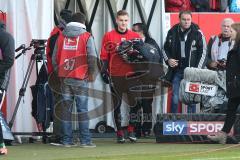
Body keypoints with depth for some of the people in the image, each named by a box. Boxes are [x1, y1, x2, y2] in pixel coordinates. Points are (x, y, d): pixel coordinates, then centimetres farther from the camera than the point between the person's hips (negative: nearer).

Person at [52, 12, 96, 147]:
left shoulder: (61, 36, 10)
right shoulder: (86, 37, -3)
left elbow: (54, 57, 9)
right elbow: (92, 57, -10)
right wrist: (91, 73, 2)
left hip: (64, 78, 4)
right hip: (80, 78, -4)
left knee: (66, 108, 7)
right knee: (82, 109, -1)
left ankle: (66, 140, 7)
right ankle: (85, 140, -4)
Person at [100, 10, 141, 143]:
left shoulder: (135, 36, 9)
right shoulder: (108, 36, 5)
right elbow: (104, 56, 4)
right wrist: (104, 71, -5)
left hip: (131, 75, 1)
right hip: (115, 76, -1)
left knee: (133, 102, -2)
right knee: (116, 105, 2)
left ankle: (131, 130, 7)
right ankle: (119, 132, 7)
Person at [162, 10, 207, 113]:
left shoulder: (197, 33, -1)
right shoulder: (172, 32, 7)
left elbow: (203, 53, 0)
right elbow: (165, 49, 18)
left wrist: (198, 70, -7)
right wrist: (168, 60, -1)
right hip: (176, 70, 2)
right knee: (175, 99, 1)